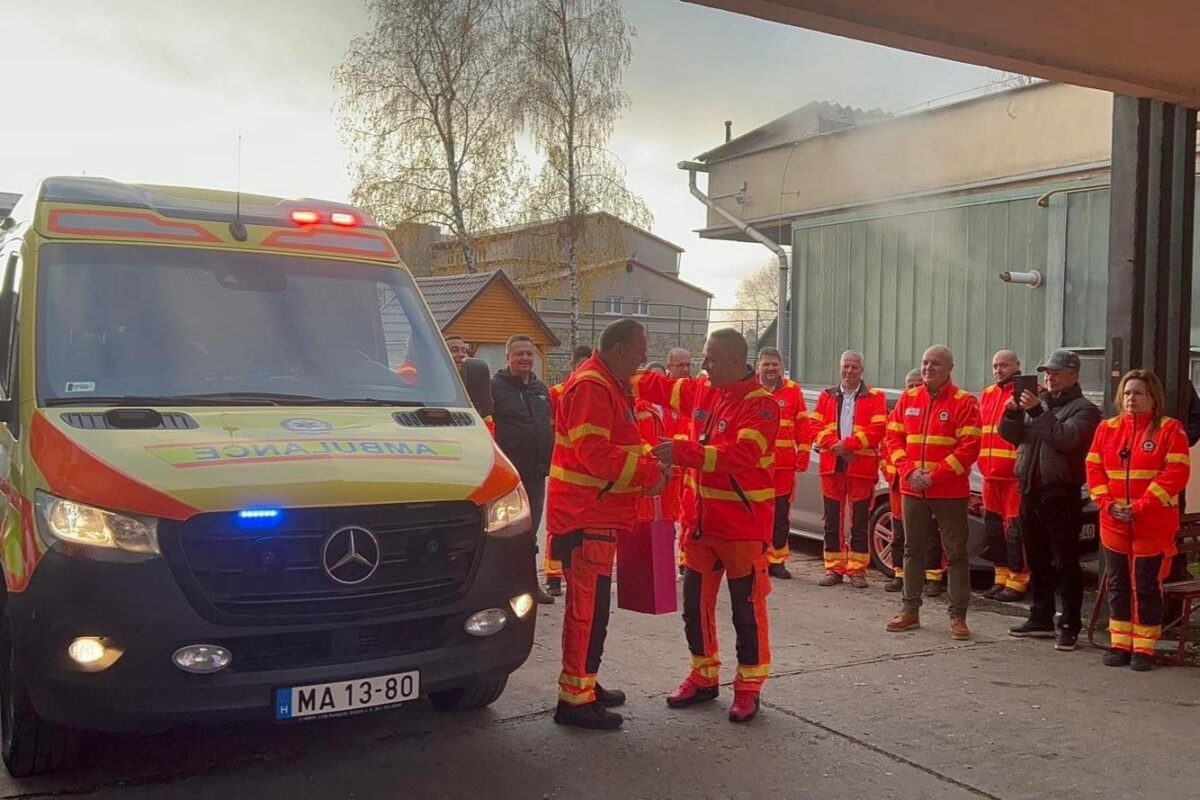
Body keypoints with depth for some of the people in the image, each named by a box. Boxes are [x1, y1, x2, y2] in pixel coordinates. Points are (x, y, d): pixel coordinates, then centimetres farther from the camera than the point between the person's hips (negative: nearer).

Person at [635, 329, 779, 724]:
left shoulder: (761, 405, -16)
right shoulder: (701, 391, 6)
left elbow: (742, 455, -29)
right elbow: (659, 386, 18)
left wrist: (683, 452, -34)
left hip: (743, 524, -7)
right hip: (700, 519, 7)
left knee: (747, 607, 3)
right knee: (695, 602, 16)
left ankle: (748, 688, 17)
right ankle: (704, 677, 32)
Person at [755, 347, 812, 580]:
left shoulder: (792, 390, 7)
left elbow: (803, 426, 7)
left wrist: (802, 456, 1)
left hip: (784, 464, 2)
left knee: (781, 515, 7)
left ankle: (777, 560, 17)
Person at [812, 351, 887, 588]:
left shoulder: (875, 398, 3)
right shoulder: (827, 396, 12)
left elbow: (877, 430, -8)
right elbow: (816, 426, 4)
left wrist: (848, 444, -16)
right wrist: (835, 446, -12)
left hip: (862, 468, -3)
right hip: (832, 466, 3)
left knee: (859, 522, 2)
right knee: (832, 520, 6)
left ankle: (857, 569, 8)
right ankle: (833, 568, 13)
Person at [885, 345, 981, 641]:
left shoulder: (965, 402, -5)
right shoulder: (908, 399, 8)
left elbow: (969, 448, -12)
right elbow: (894, 439, 7)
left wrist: (934, 476, -16)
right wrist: (909, 471, -8)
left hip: (950, 492, -4)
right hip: (912, 489, 4)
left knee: (956, 553, 2)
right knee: (913, 549, 12)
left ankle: (958, 616, 9)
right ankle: (910, 610, 22)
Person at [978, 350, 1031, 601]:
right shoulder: (987, 395, 17)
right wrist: (983, 461, 15)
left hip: (1015, 474, -8)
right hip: (991, 474, 8)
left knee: (1015, 528, -4)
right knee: (994, 526, 14)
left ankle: (1017, 581, 4)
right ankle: (1001, 577, 25)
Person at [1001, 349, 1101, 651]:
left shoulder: (1083, 409, -4)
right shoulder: (1038, 401, 15)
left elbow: (1067, 438, -21)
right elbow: (1014, 435, 10)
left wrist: (1038, 412, -23)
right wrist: (1011, 414, -8)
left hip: (1060, 493, -7)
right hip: (1030, 490, 7)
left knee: (1065, 562, -3)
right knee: (1037, 559, 14)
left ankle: (1070, 626, 2)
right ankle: (1041, 619, 24)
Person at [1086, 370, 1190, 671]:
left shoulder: (1170, 429, -4)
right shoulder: (1107, 428, 8)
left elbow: (1176, 474, -12)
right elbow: (1093, 468, 6)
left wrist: (1140, 507, -18)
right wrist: (1108, 504, -9)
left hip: (1153, 525, -4)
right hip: (1114, 523, 4)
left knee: (1147, 587, 2)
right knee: (1118, 585, 10)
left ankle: (1144, 648, 12)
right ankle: (1120, 645, 20)